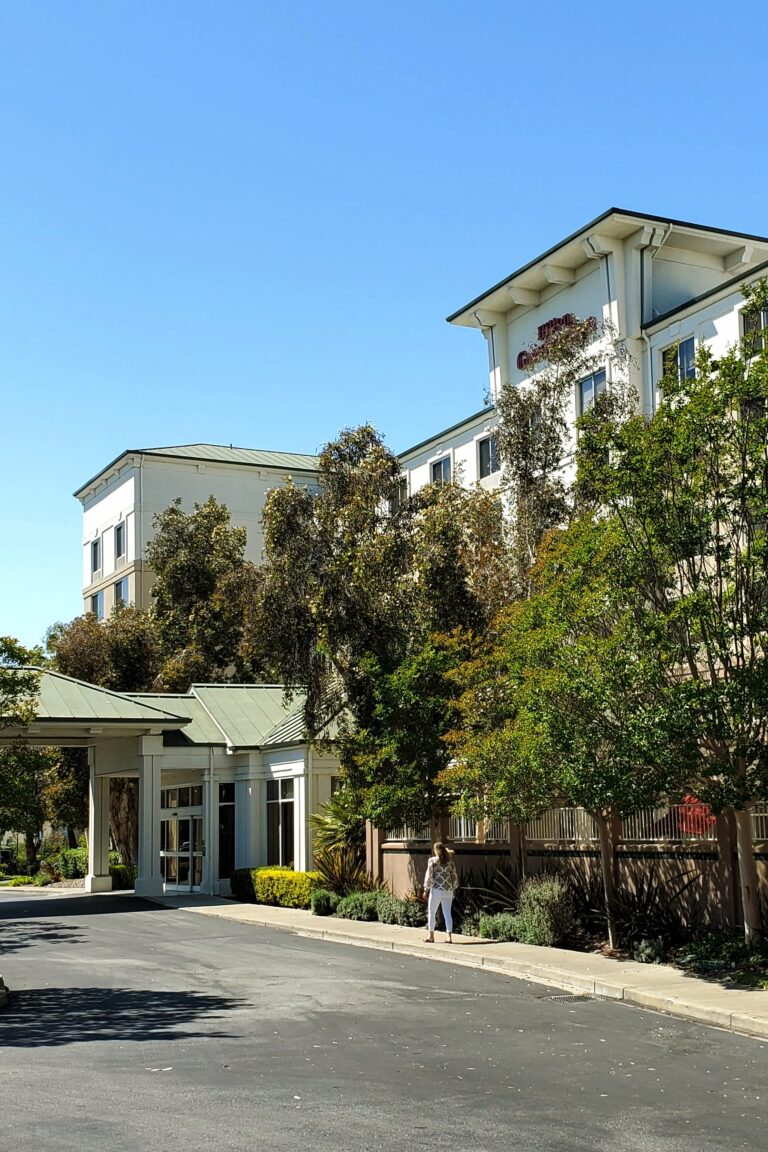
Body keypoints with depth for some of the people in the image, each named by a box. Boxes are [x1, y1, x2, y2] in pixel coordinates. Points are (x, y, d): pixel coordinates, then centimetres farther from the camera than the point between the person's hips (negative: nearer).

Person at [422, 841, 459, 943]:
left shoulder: (433, 860, -5)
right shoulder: (450, 862, 7)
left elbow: (429, 876, -6)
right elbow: (455, 877, 9)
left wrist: (426, 890, 0)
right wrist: (453, 888, 18)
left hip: (437, 890, -4)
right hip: (448, 891, 4)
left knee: (431, 913, 9)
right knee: (447, 913, 7)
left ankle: (431, 936, 14)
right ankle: (449, 937, 3)